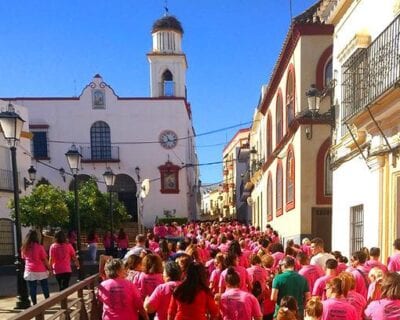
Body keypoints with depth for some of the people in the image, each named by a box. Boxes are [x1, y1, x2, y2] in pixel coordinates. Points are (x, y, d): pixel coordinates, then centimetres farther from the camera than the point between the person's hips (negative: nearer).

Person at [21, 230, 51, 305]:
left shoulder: (24, 248, 1)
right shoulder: (39, 247, -12)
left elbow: (24, 258, 11)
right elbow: (45, 260, -8)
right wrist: (49, 268, 3)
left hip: (29, 271, 3)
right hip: (41, 271, -3)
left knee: (32, 289, 7)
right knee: (45, 288, 11)